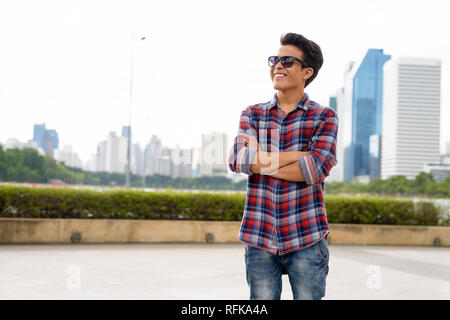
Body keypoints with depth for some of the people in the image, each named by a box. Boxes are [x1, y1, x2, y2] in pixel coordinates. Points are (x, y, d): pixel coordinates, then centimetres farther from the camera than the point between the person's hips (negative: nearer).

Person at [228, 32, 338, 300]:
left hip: (306, 239, -2)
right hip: (259, 238, 2)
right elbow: (237, 160, -9)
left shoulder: (324, 117, 2)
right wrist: (302, 155, -11)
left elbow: (317, 168, -14)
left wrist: (260, 161, -9)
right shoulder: (252, 115, 9)